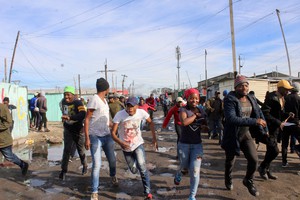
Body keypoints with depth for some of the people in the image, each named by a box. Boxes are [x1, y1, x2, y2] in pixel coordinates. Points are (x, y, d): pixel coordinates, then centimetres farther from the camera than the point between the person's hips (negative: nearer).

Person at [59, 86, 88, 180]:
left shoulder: (77, 102, -21)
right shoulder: (63, 102, 1)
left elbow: (82, 114, -38)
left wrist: (69, 117, -47)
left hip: (78, 130, -4)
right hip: (67, 130, 4)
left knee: (80, 150, 11)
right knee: (66, 150, -2)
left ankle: (84, 165, 34)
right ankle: (64, 170, 9)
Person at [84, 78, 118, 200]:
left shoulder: (104, 100, 11)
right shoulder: (94, 99, -13)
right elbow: (87, 119, -13)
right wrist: (87, 138, -17)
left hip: (107, 135, 7)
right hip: (95, 137, -7)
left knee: (112, 160, 18)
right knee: (97, 165, -6)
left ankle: (113, 176, 47)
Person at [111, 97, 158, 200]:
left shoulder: (141, 112, -18)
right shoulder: (119, 115, -25)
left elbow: (151, 123, 1)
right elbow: (113, 132, -25)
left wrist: (154, 138, -4)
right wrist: (120, 143, -43)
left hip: (138, 144, 0)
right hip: (126, 147, 1)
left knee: (142, 168, -16)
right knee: (134, 170, 16)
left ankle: (148, 192, 2)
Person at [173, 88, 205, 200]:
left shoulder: (201, 111, 3)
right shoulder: (183, 110, -11)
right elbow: (184, 122, -33)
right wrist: (196, 115, -20)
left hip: (197, 145, 2)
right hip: (184, 144, -2)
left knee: (195, 170, -2)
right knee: (184, 166, 19)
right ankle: (178, 174, 56)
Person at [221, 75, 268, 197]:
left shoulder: (251, 99, 0)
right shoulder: (230, 100, -21)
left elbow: (259, 113, 15)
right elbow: (231, 119, -34)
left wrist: (264, 130, 14)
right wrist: (254, 121, -36)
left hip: (246, 134, 5)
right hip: (233, 136, -5)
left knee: (254, 159, -3)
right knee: (230, 161, 14)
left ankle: (248, 181, 26)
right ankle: (228, 180, 44)